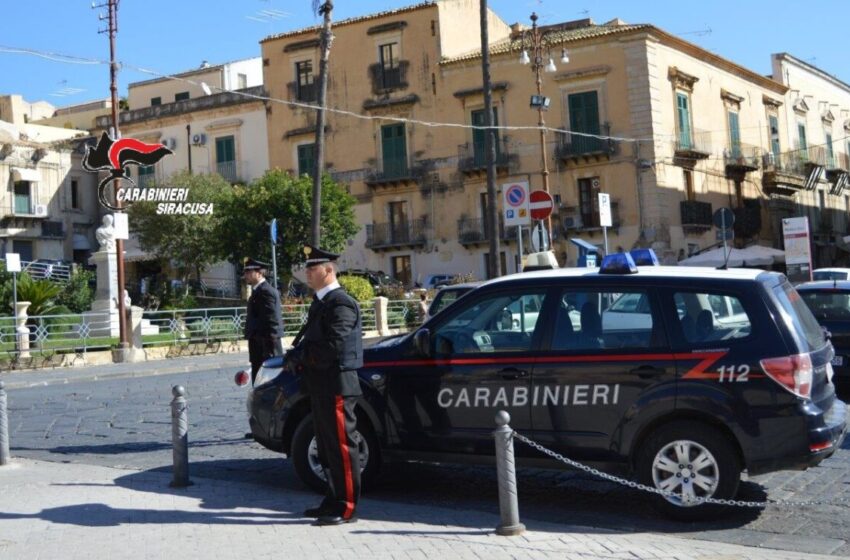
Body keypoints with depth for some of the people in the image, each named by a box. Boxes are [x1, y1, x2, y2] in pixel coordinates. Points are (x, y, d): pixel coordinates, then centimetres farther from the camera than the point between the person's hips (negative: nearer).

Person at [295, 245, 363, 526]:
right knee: (327, 447, 16)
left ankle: (346, 508, 1)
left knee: (341, 447, -4)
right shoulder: (320, 302, 17)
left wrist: (304, 355, -11)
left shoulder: (341, 303, -14)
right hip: (321, 386, 10)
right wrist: (300, 353, 2)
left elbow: (334, 346, -23)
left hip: (336, 386, -10)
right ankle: (333, 500, 26)